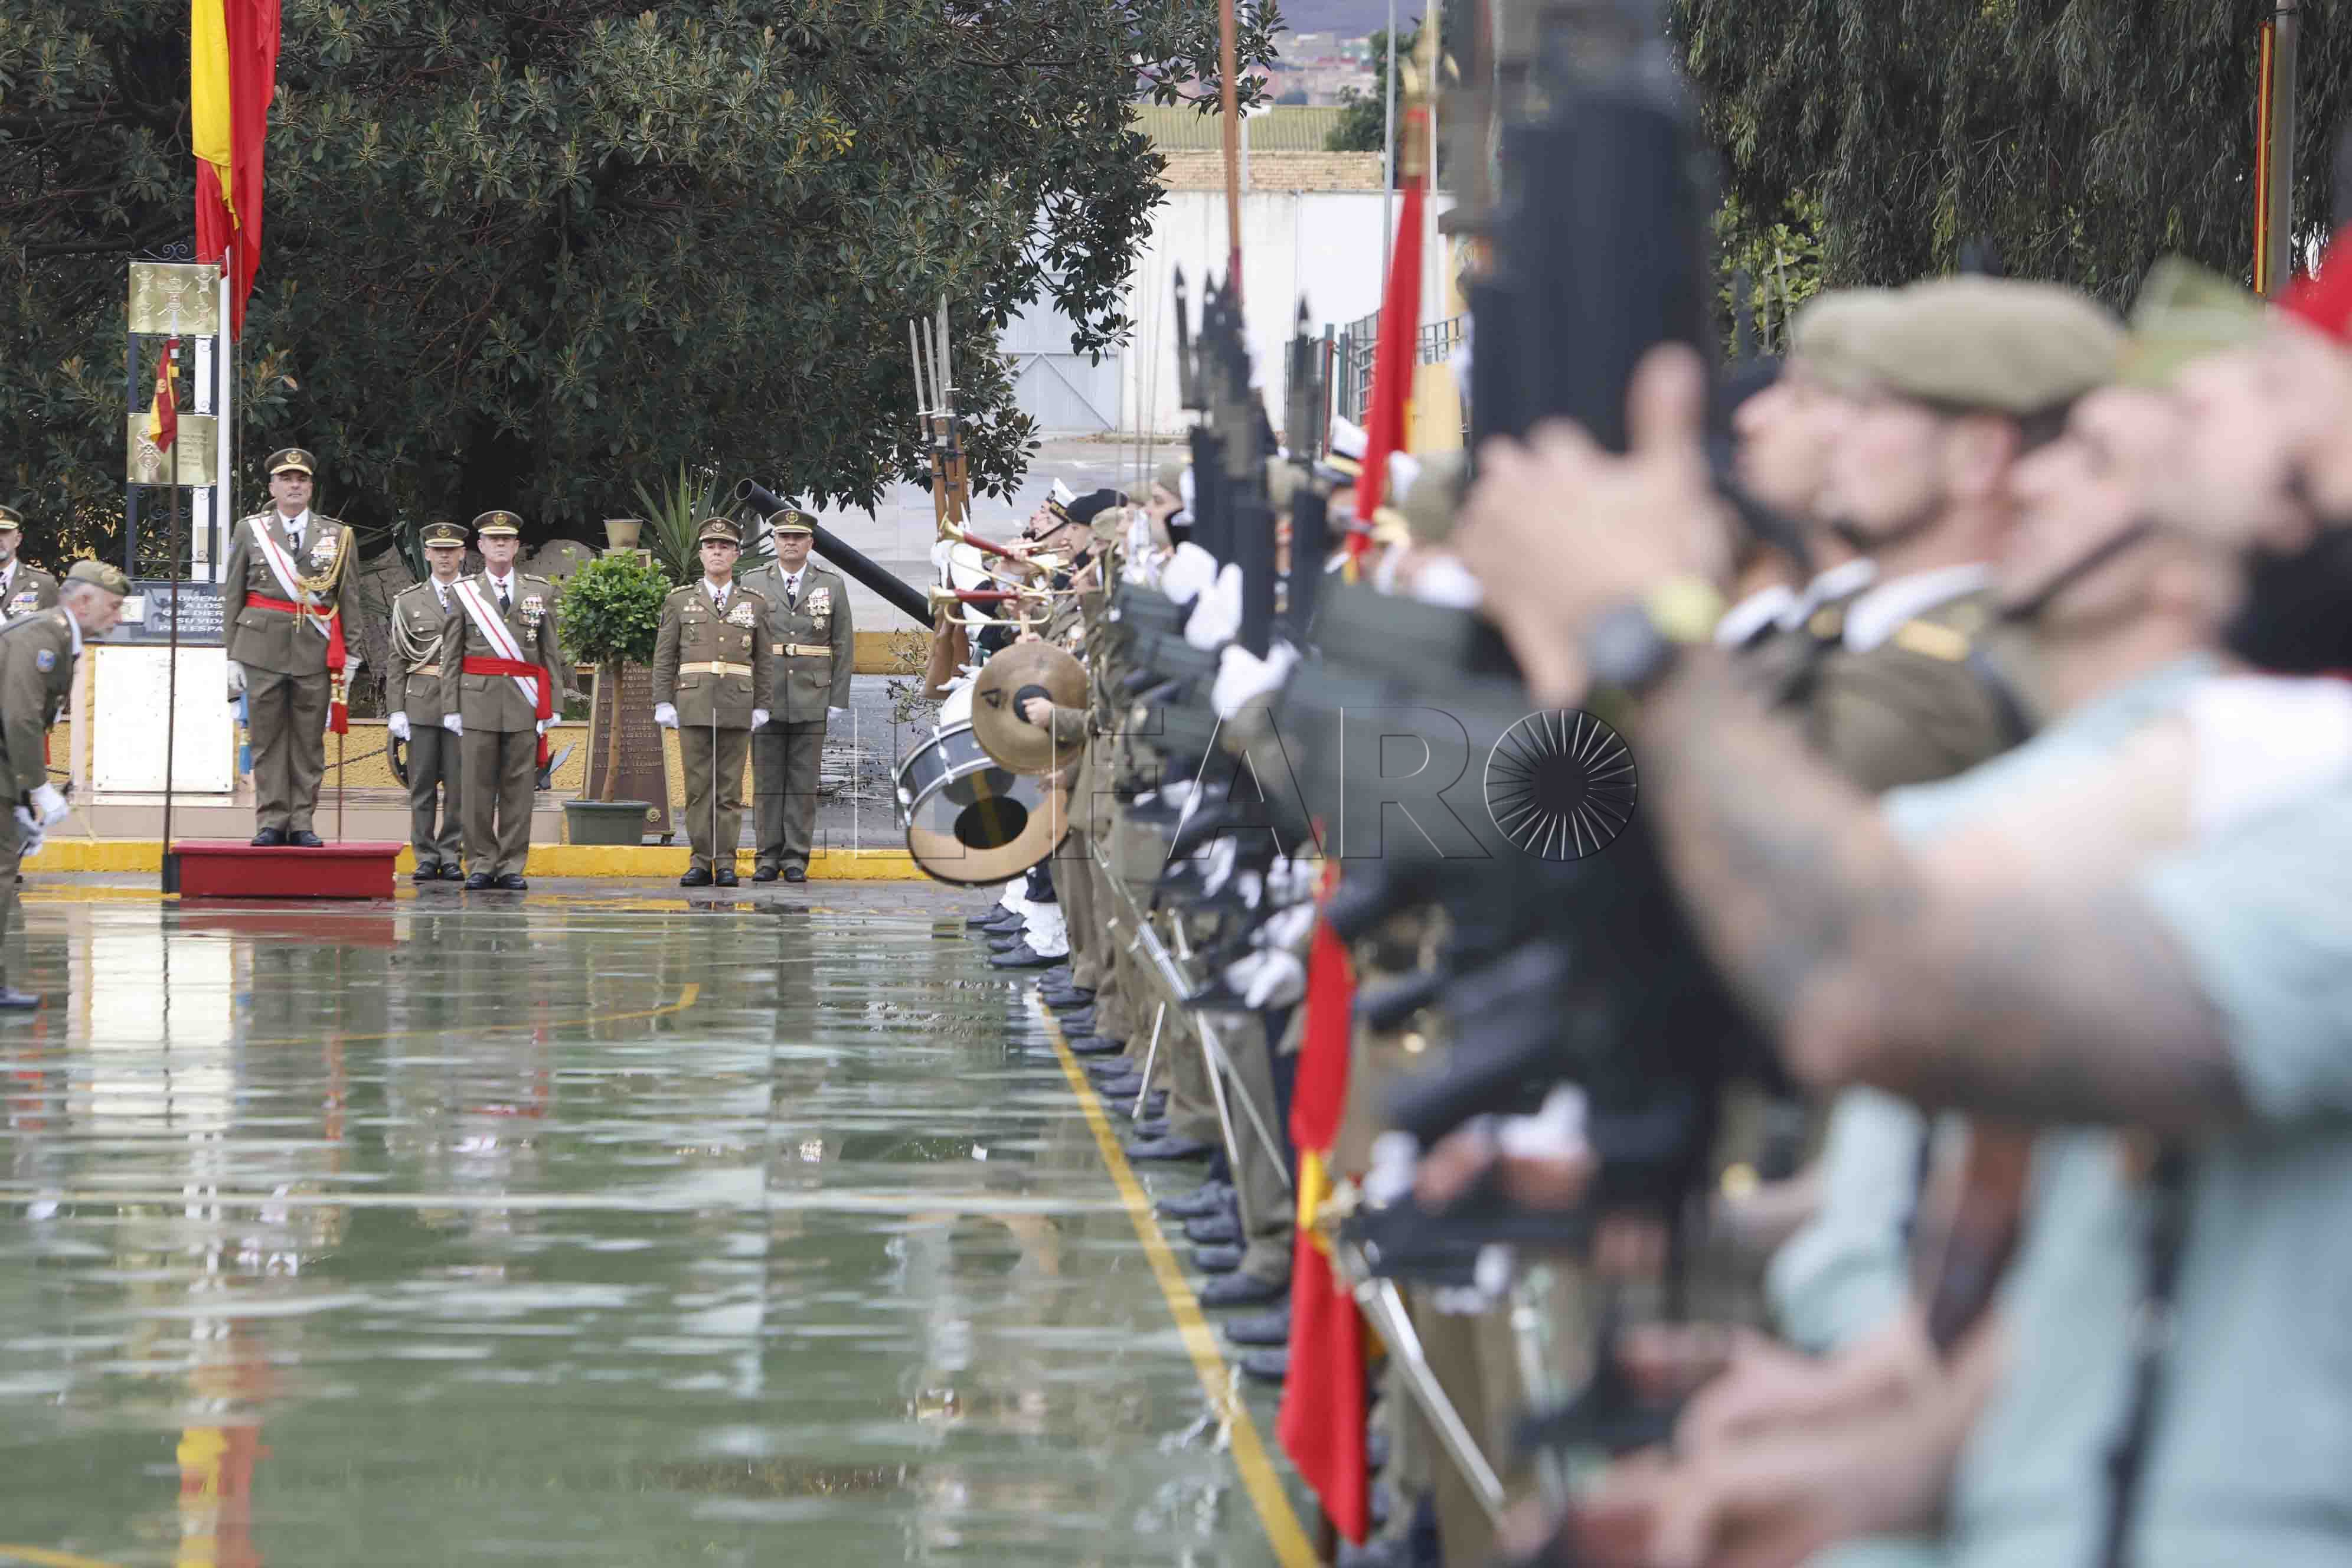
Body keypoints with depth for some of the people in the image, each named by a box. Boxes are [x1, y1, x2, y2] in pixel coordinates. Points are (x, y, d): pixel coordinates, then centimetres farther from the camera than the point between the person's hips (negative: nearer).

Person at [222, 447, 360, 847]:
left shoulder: (337, 536, 9)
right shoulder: (249, 531, 8)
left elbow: (348, 599, 9)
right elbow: (231, 598, 8)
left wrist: (350, 656, 3)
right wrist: (231, 656, 2)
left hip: (315, 650, 0)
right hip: (263, 646, 0)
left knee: (309, 740, 2)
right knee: (267, 739, 0)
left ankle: (302, 823, 7)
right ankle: (271, 822, 5)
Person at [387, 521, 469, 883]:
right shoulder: (408, 602, 10)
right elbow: (398, 660, 8)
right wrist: (397, 710, 0)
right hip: (421, 703, 1)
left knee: (458, 784, -1)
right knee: (422, 785, 1)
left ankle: (451, 857, 5)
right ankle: (426, 857, 6)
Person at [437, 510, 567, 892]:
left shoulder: (540, 592, 11)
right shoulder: (463, 593, 8)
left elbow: (551, 654, 9)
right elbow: (450, 656, 6)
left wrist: (552, 704, 2)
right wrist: (451, 708, -1)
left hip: (524, 702, 1)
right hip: (478, 700, -1)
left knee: (518, 788, 0)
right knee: (478, 787, -1)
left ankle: (512, 867, 4)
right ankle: (481, 866, 5)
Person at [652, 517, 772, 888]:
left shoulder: (755, 604, 10)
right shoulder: (679, 602, 8)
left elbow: (764, 662, 10)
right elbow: (664, 658, 7)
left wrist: (761, 707, 3)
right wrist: (663, 704, -1)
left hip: (737, 710, 0)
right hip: (693, 707, 0)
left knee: (729, 789, 1)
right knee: (698, 787, -1)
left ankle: (726, 864, 2)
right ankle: (701, 863, 1)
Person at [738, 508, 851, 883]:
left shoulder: (832, 585, 6)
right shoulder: (752, 584, 6)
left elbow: (844, 646, 6)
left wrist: (839, 700, 0)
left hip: (812, 699, 0)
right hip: (765, 698, 0)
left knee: (803, 781, 0)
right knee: (767, 779, 1)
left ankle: (796, 859, 3)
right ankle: (768, 857, 5)